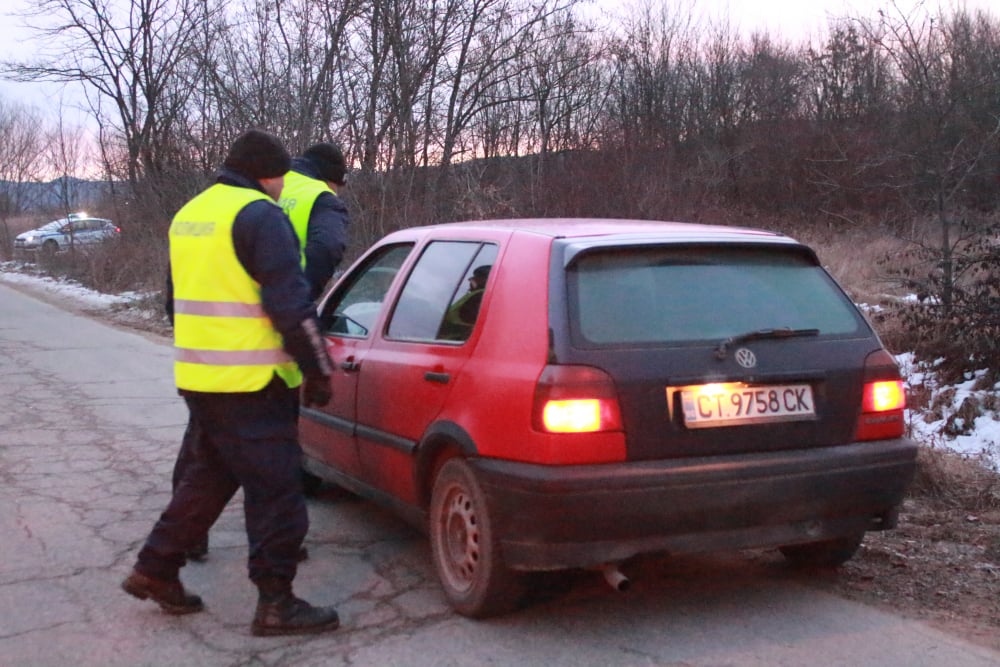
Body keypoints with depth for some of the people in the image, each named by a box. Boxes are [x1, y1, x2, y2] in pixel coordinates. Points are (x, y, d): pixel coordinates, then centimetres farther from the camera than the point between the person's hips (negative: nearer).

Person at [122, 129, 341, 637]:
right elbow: (291, 305, -19)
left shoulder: (190, 213, 15)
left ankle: (154, 569, 28)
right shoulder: (260, 216, -13)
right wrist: (318, 370, -11)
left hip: (198, 378, 9)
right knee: (274, 488, 0)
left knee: (209, 475, 22)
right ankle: (275, 603, 6)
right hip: (251, 384, -9)